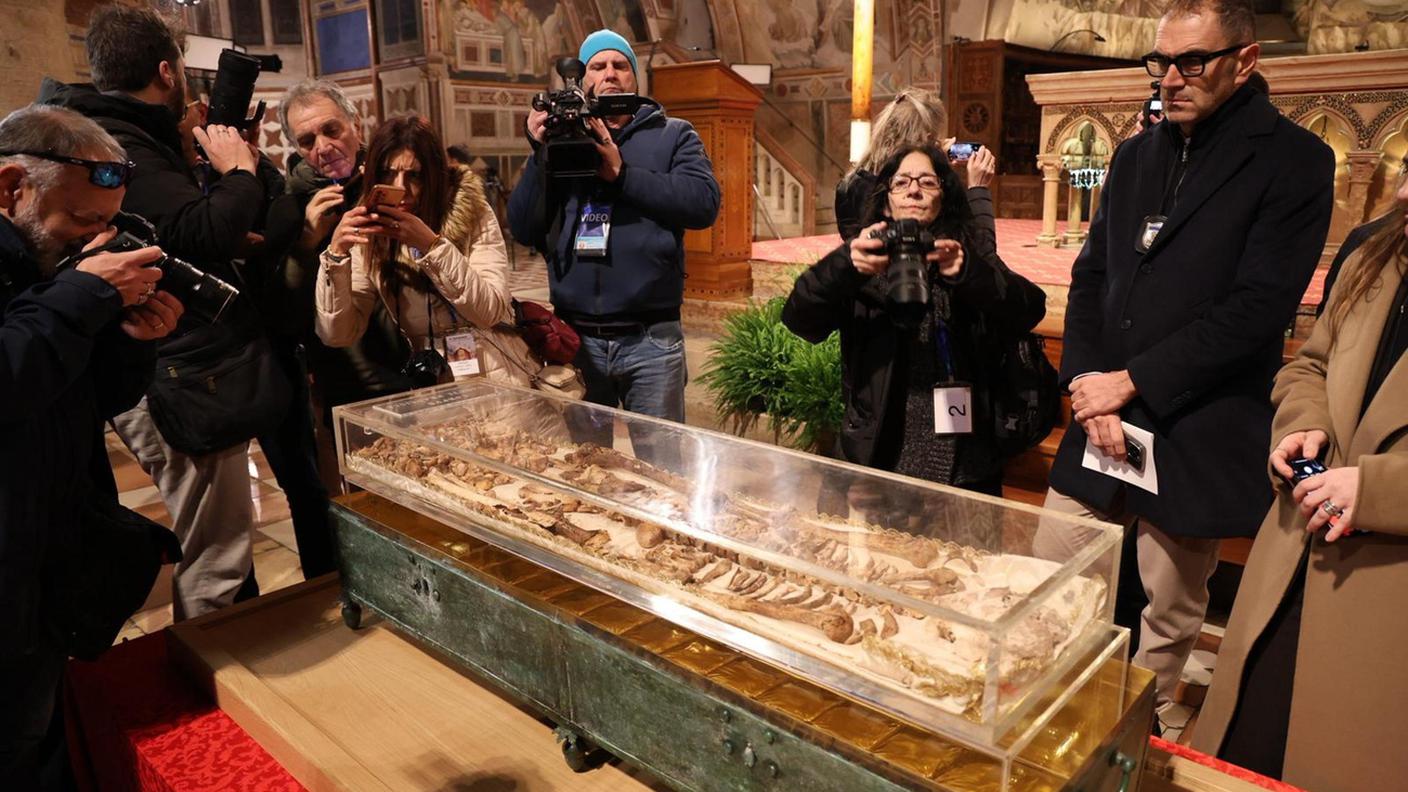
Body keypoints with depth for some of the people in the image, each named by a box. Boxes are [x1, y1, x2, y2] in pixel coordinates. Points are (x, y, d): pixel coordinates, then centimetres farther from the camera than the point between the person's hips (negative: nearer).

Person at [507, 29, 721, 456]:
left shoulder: (672, 136, 9)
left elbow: (704, 202, -10)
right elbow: (524, 230, 4)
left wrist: (621, 173, -15)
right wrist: (540, 152, -6)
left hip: (650, 340, -2)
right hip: (576, 338, 2)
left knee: (662, 468, 7)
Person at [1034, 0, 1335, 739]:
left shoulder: (1293, 160, -4)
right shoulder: (1136, 155, 13)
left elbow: (1259, 307, -14)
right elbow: (1090, 277, 8)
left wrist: (1132, 381, -15)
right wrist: (1088, 385, -6)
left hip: (1196, 439, -4)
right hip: (1103, 421, 5)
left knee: (1168, 620, 11)